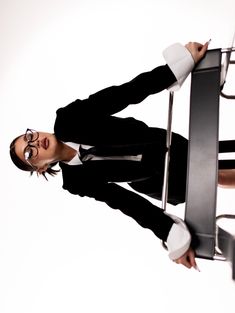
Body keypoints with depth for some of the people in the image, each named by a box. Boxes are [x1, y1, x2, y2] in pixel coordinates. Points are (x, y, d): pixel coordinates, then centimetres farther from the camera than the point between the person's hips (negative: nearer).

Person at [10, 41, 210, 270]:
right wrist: (174, 237, -31)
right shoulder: (75, 180, -21)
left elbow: (127, 92, -31)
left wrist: (183, 58, -39)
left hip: (165, 145, 2)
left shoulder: (66, 121, -24)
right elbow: (124, 202, -23)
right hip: (155, 181, -2)